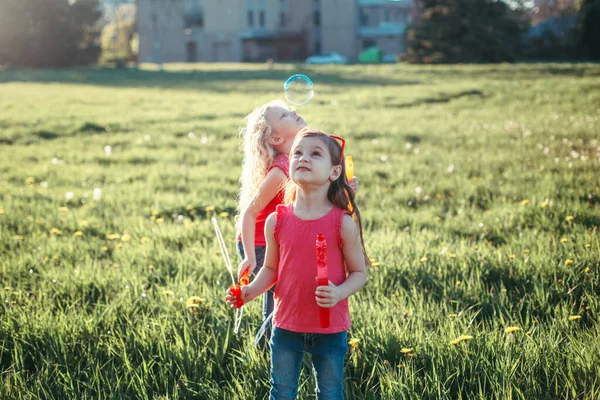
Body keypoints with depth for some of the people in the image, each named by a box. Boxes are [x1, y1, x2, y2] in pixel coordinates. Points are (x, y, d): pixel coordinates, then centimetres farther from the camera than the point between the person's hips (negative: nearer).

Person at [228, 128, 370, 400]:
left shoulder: (343, 223, -12)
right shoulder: (277, 221, -5)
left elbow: (359, 272, -6)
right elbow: (271, 268, 5)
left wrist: (339, 293, -25)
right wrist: (252, 290, -13)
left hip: (330, 328, -2)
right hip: (287, 324, 2)